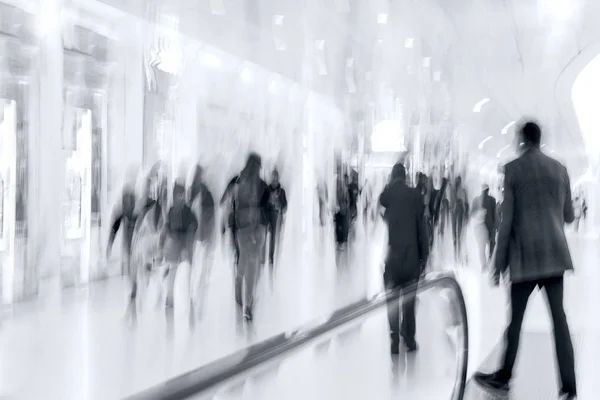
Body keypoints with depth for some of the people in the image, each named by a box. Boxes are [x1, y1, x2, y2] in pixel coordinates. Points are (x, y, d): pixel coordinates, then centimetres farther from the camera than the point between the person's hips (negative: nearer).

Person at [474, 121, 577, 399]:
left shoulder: (513, 169, -4)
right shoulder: (560, 169, 8)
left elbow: (506, 219, -6)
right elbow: (569, 217, 13)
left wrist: (499, 261, -1)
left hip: (526, 253, -3)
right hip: (554, 252, 3)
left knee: (516, 316, 7)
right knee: (558, 316, 1)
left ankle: (505, 375, 20)